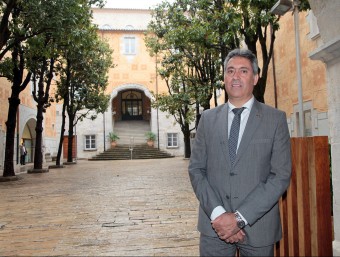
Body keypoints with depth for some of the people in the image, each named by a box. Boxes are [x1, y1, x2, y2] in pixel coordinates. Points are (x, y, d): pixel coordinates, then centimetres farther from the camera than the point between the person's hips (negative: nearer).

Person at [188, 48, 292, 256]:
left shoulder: (276, 119, -2)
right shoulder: (208, 118, 5)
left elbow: (281, 175, -8)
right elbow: (196, 169, 2)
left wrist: (239, 217, -14)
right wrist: (217, 213, -11)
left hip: (258, 227, -1)